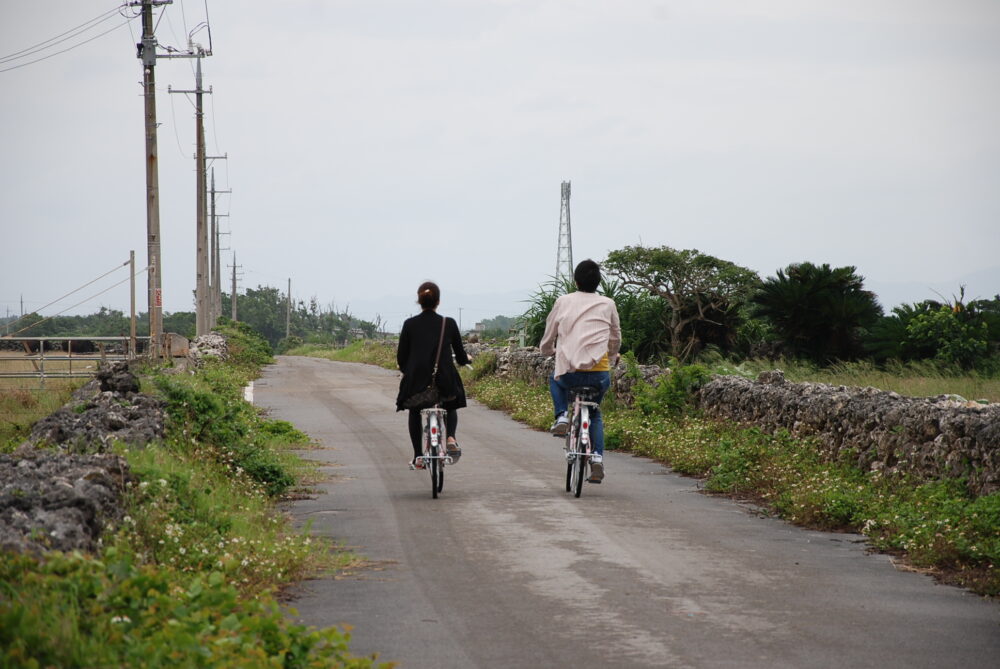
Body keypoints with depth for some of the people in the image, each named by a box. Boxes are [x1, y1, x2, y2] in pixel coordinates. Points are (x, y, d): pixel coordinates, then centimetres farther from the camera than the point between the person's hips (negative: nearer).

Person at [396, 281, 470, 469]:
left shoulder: (410, 325, -3)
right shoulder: (449, 324, -3)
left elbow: (401, 358, 1)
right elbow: (460, 356, 4)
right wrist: (465, 359, 28)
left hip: (416, 381, 0)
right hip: (445, 381, 0)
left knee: (414, 412, 28)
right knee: (451, 407, 30)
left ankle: (418, 457, 22)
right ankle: (451, 438, 2)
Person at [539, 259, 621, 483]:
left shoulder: (563, 302, 7)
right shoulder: (608, 304, 9)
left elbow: (547, 342, 14)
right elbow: (616, 339, 21)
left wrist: (549, 350, 39)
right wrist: (613, 358, 43)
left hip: (569, 372, -1)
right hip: (599, 373, 1)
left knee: (555, 380, 36)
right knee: (594, 413, 27)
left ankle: (561, 416, 12)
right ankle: (598, 458, 10)